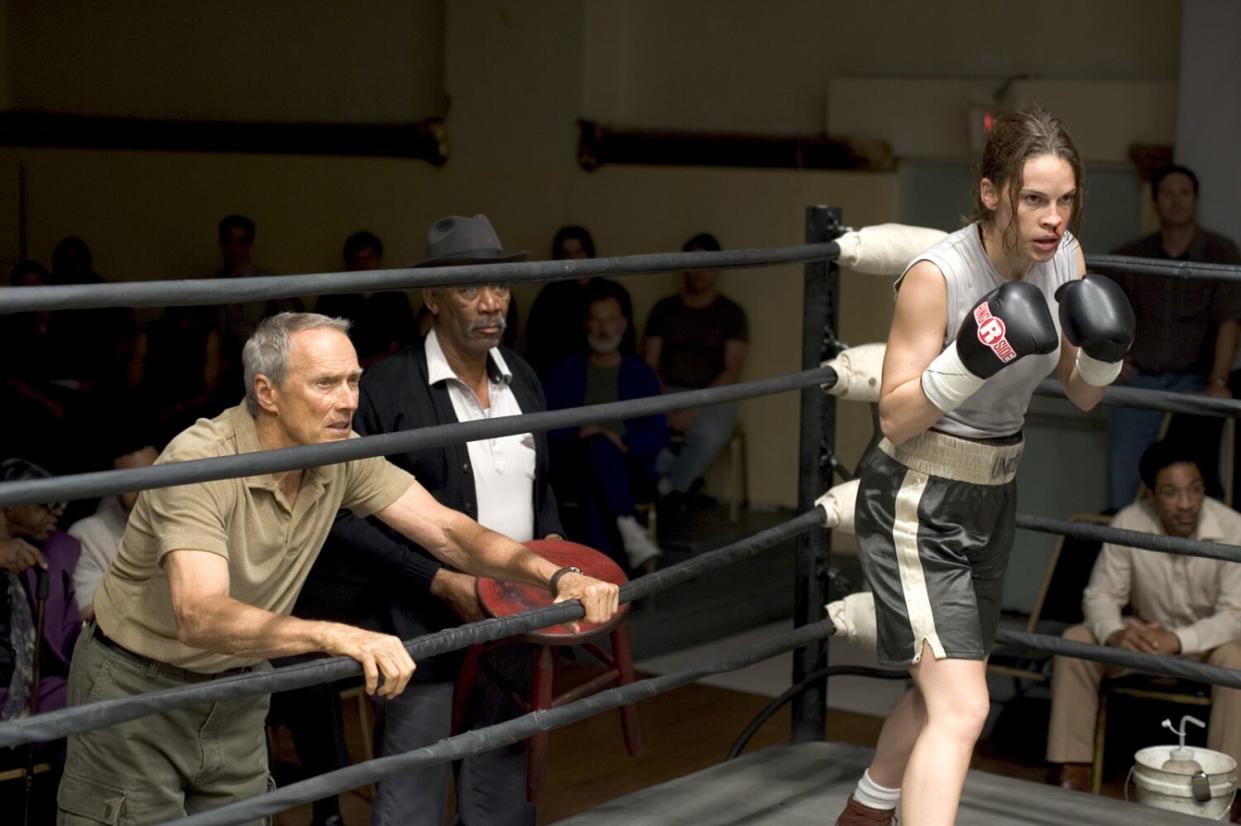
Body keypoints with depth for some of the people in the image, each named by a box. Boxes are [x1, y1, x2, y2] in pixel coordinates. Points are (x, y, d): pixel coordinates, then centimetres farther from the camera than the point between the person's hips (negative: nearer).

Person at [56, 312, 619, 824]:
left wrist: (556, 576, -22)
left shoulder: (342, 457, -8)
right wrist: (337, 636, -55)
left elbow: (445, 530, -7)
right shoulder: (200, 463, -28)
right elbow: (200, 616, -41)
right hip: (138, 690, -6)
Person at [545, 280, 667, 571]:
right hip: (574, 471, 0)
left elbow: (657, 435, 6)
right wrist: (578, 433, -15)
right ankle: (628, 528, -53)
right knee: (600, 446, -37)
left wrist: (625, 443, -14)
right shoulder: (565, 370, 17)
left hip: (627, 468, 0)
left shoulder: (640, 373, 16)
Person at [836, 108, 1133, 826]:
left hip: (993, 497, 8)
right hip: (918, 503, -8)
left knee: (945, 690, 24)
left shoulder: (1065, 256, -3)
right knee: (962, 709, -19)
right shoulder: (937, 274, -23)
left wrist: (1107, 351, -14)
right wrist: (968, 361, -35)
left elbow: (1082, 395, 7)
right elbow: (895, 418, -19)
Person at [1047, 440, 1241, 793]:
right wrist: (1115, 634, -36)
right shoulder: (1128, 524, -18)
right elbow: (1100, 595, -12)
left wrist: (1177, 641, -42)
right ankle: (1074, 772, -14)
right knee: (1074, 641, -20)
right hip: (1149, 637, 3)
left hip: (1209, 642, -3)